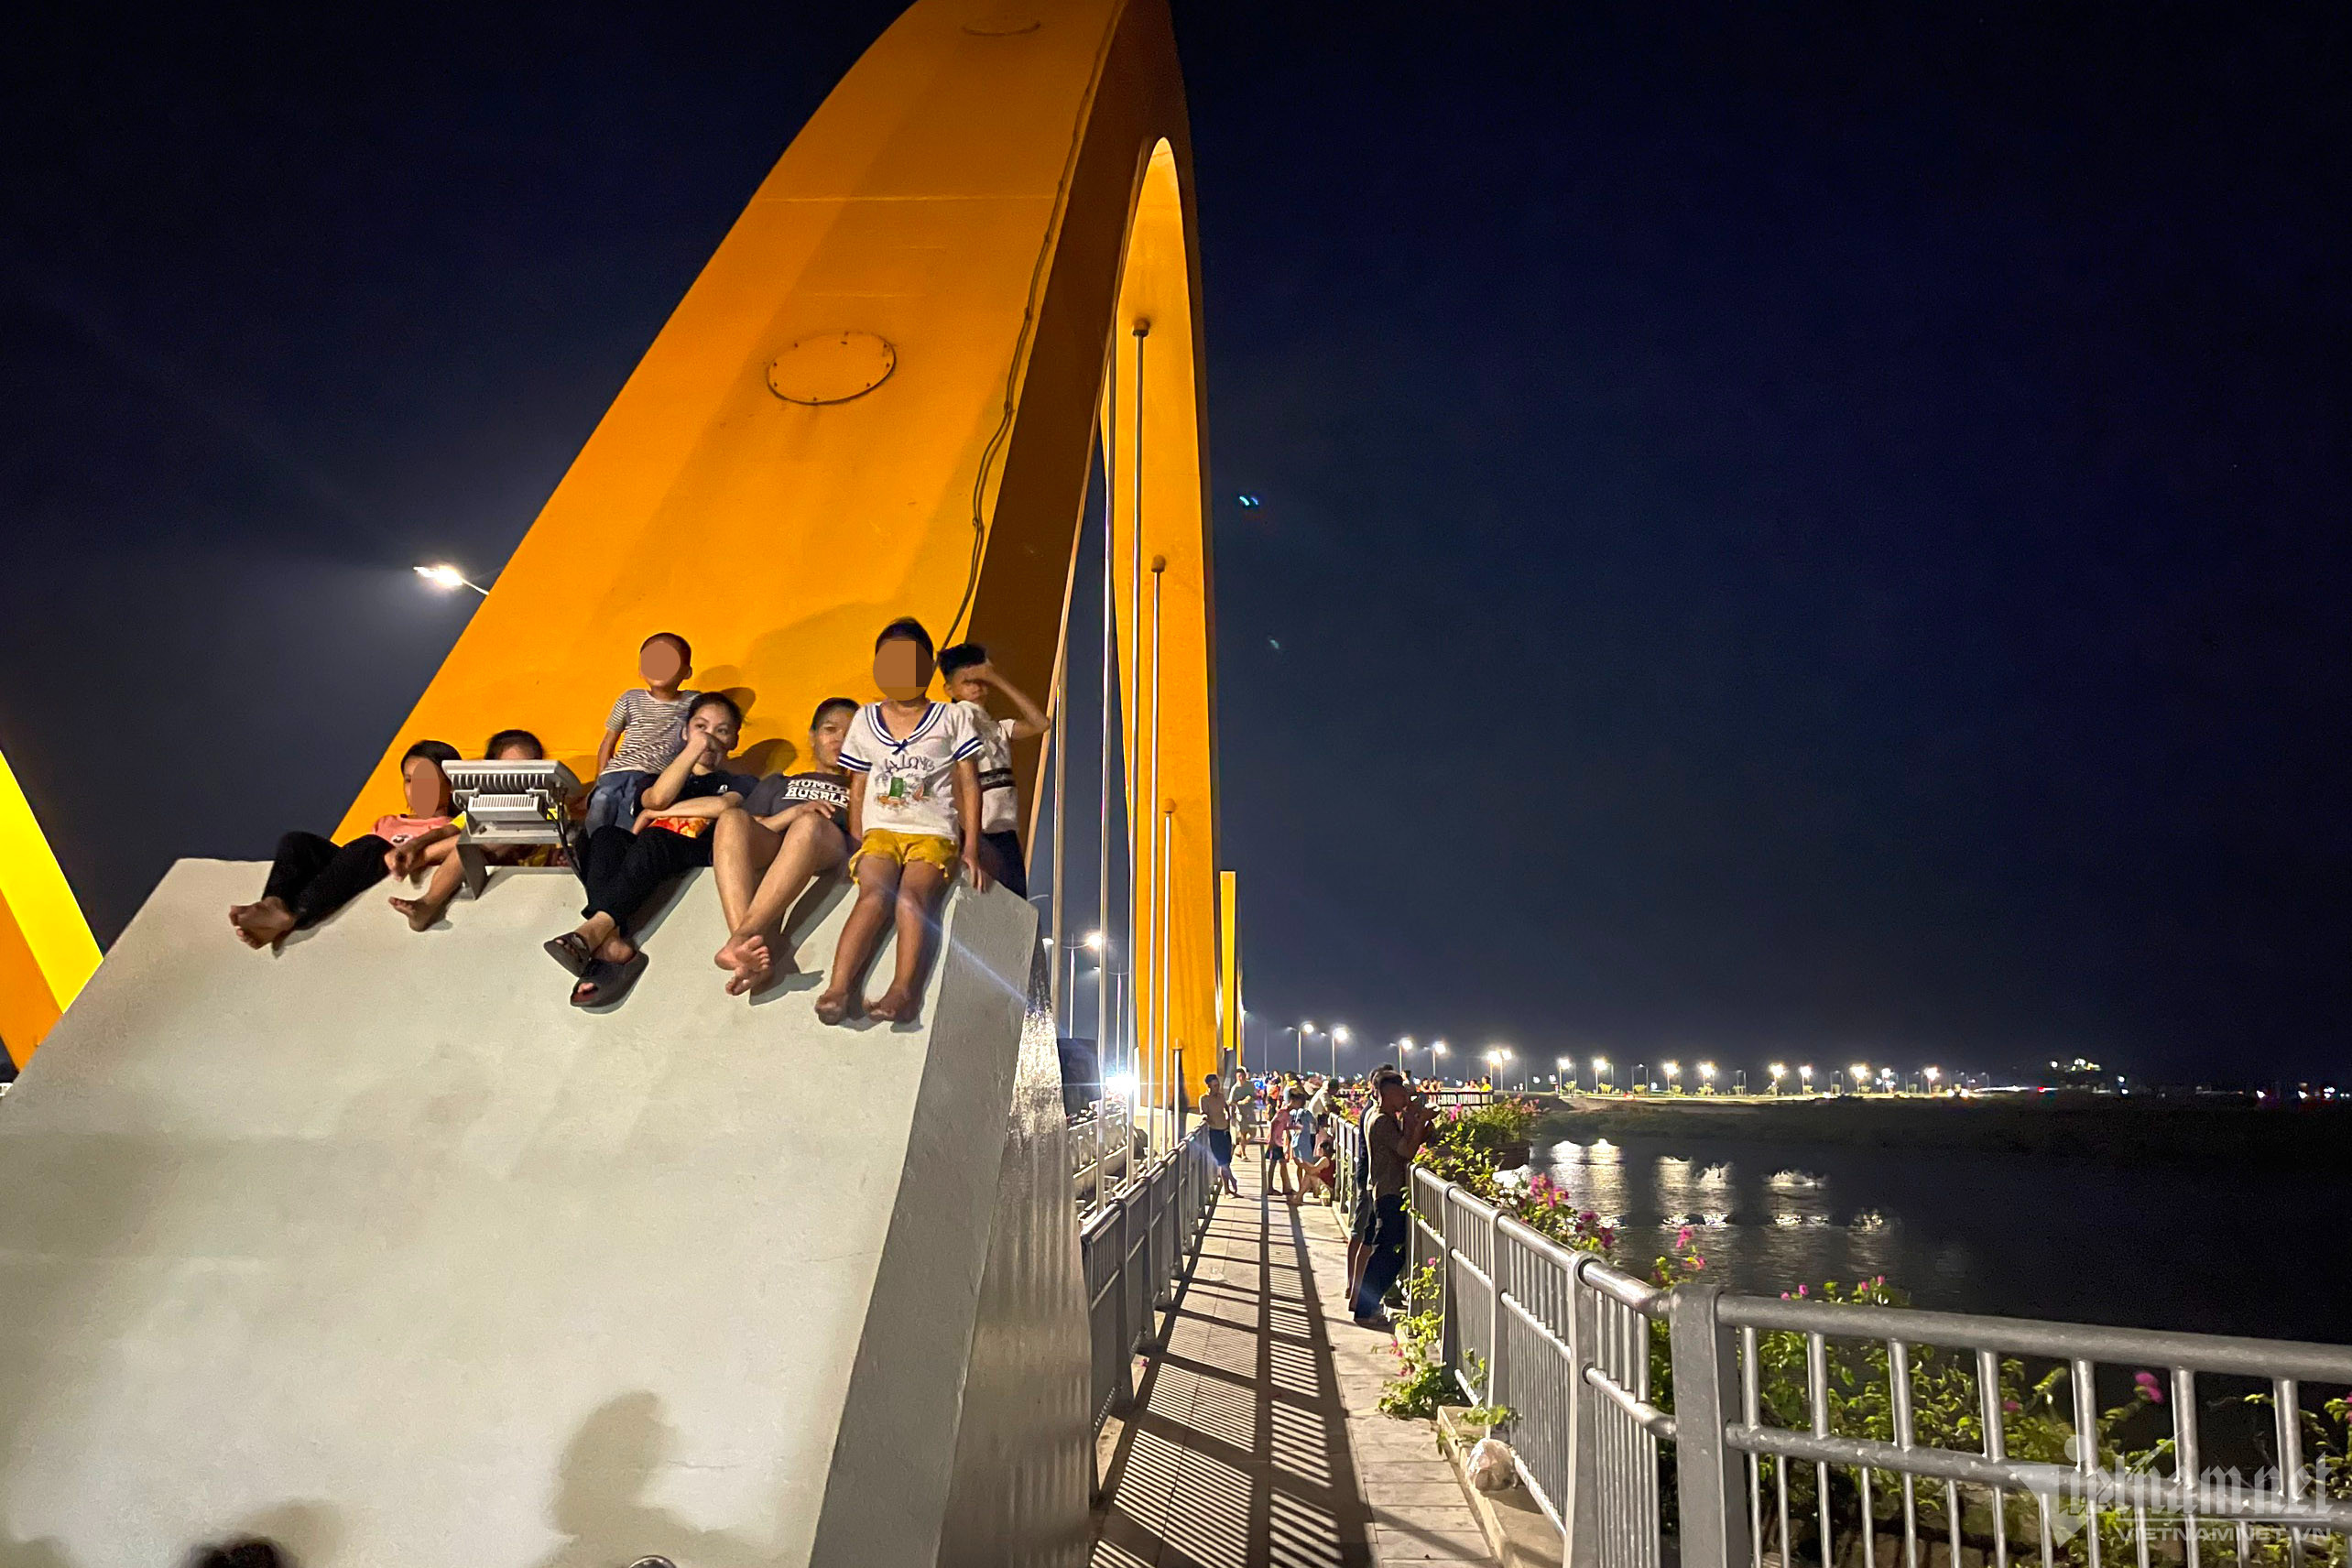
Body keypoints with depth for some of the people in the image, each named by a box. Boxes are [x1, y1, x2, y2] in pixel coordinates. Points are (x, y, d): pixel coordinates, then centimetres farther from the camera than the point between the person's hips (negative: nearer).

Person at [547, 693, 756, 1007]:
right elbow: (657, 798, 5)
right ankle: (612, 944, -50)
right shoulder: (659, 777, 32)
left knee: (652, 840, -34)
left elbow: (723, 806, -1)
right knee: (606, 836, -28)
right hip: (642, 859, 3)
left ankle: (592, 930, -51)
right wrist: (694, 747, 3)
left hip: (702, 858, -3)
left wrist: (656, 815, 4)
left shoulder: (740, 784, 25)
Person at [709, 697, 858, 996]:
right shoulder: (779, 783, 38)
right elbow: (748, 831, 17)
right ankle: (753, 951, -53)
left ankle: (742, 937, -54)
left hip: (829, 854, -2)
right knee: (732, 818, -33)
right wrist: (793, 813, 2)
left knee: (810, 824, -38)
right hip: (768, 850, 2)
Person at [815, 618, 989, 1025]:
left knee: (912, 895, -31)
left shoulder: (953, 717, 11)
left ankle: (903, 989, -45)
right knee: (874, 894, -29)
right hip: (881, 830, 2)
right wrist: (856, 842, 7)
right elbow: (858, 788, 20)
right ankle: (838, 987, -41)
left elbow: (969, 785, 7)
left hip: (934, 832, -1)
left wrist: (971, 849, -1)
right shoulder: (865, 720, 18)